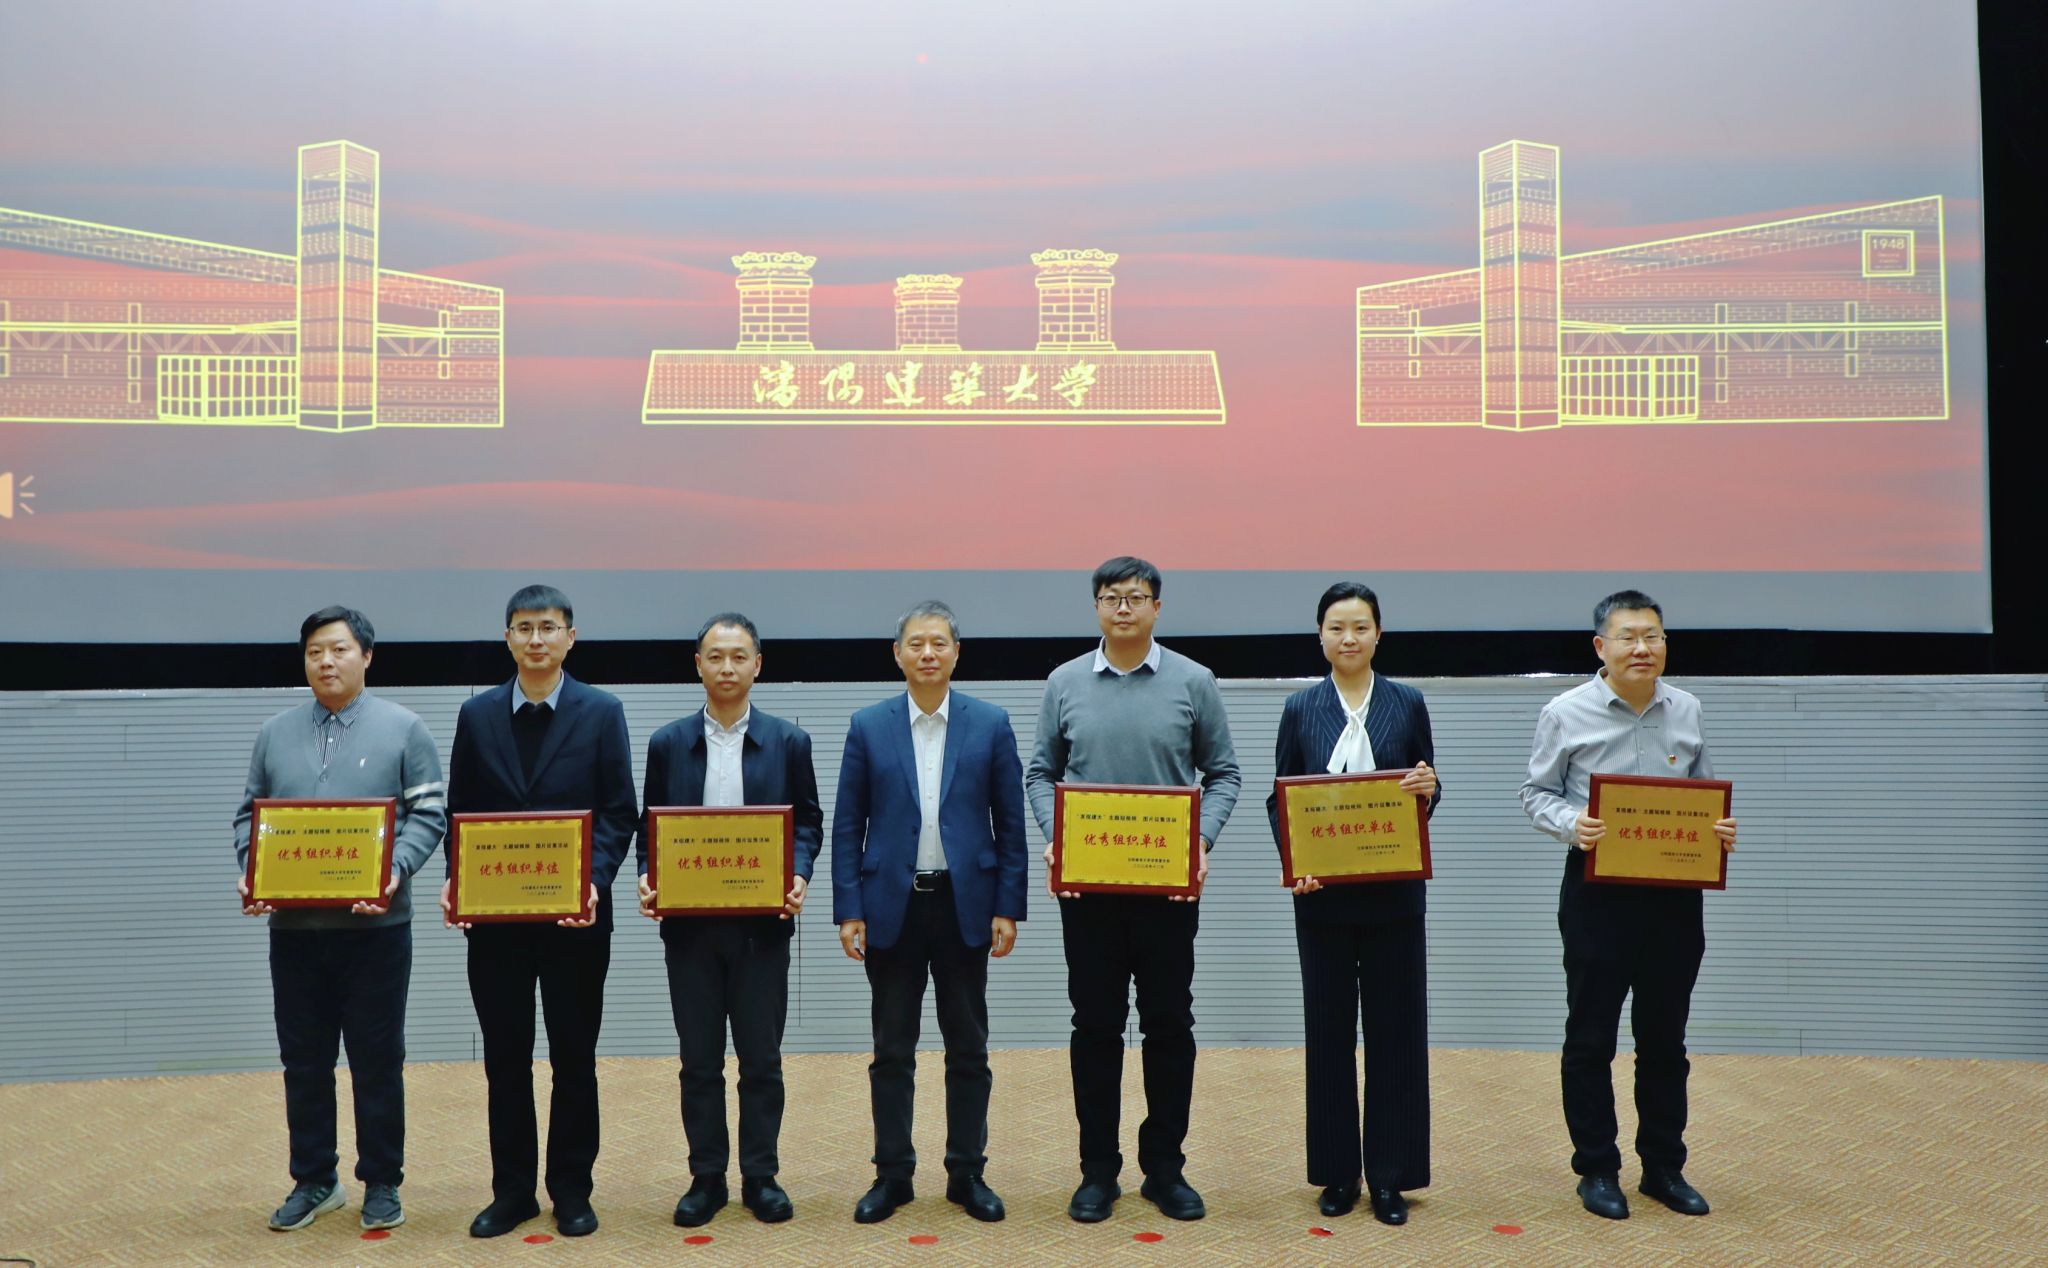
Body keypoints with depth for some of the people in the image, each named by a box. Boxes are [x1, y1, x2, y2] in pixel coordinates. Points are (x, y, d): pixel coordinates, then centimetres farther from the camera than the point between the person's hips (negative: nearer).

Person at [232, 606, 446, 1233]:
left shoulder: (403, 729, 0)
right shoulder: (275, 734, 10)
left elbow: (428, 814, -3)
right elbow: (249, 815, 12)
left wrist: (395, 871, -19)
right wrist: (249, 873, -6)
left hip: (375, 923, -3)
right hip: (293, 924, 3)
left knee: (378, 1061, 5)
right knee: (303, 1061, 11)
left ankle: (382, 1184, 17)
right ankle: (314, 1180, 25)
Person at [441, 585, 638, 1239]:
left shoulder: (602, 712, -1)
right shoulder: (477, 714, 6)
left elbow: (619, 813, -3)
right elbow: (460, 812, 7)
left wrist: (594, 880, -18)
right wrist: (456, 879, -9)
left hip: (574, 914, -2)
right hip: (495, 914, 2)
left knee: (574, 1057, 8)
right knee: (504, 1058, 9)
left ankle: (571, 1190, 20)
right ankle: (512, 1190, 21)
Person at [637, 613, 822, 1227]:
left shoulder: (789, 741, 2)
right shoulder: (667, 743, 5)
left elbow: (808, 823, 5)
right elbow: (651, 829, 8)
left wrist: (798, 877, -12)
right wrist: (648, 880, -10)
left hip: (762, 923, -1)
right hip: (689, 924, 1)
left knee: (761, 1059, 6)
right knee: (699, 1061, 8)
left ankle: (760, 1177, 18)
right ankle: (706, 1178, 19)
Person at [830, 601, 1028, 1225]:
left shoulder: (991, 724, 2)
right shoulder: (868, 726, 2)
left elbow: (1011, 823, 3)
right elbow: (847, 825, 2)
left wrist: (1008, 909, -3)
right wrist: (848, 910, -4)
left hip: (966, 905, 0)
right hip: (892, 905, 0)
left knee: (968, 1049, 8)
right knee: (892, 1050, 7)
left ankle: (967, 1173, 19)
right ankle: (892, 1174, 19)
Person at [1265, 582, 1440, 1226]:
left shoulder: (1407, 703, 2)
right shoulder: (1301, 708, 2)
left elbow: (1428, 790, 7)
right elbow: (1278, 799, 3)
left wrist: (1428, 790, -17)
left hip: (1393, 893, 0)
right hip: (1323, 893, 0)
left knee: (1395, 1027, 4)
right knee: (1329, 1028, 7)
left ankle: (1390, 1174, 16)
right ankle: (1337, 1171, 19)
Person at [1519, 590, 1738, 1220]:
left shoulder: (1686, 711, 6)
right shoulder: (1566, 714, -6)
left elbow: (1704, 791, 15)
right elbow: (1537, 793, -1)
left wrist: (1720, 829, -5)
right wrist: (1572, 825, -20)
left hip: (1674, 894, 4)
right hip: (1597, 892, -3)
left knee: (1665, 1039, 13)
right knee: (1590, 1038, 5)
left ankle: (1664, 1167, 26)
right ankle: (1597, 1170, 18)